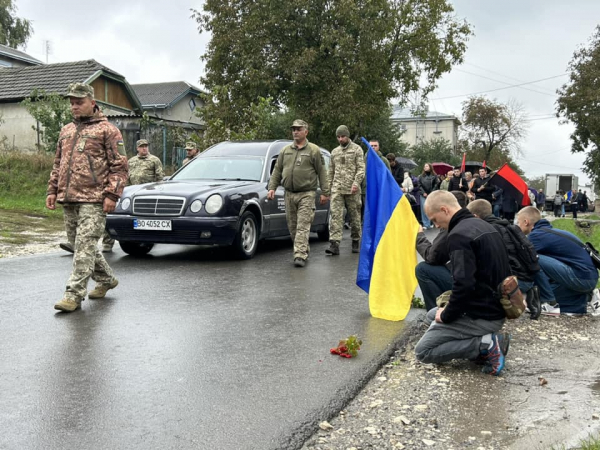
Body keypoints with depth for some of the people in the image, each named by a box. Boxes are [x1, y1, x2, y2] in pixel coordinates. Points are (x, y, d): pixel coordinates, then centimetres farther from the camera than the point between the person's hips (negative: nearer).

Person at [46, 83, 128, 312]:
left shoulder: (107, 130, -1)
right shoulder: (66, 131, 20)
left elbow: (119, 166, -6)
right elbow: (57, 165, 25)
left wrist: (111, 195, -15)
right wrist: (52, 190, 15)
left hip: (93, 200, -7)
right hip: (68, 200, 8)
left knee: (85, 246, -11)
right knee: (79, 245, 12)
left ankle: (74, 294, -9)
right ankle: (106, 279, 29)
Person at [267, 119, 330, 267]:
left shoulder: (314, 150, 2)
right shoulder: (285, 150, 14)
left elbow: (322, 172, 0)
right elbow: (277, 171, 15)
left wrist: (324, 192, -4)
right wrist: (272, 187, 4)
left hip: (306, 195, -5)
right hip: (289, 194, 5)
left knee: (303, 226, -12)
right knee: (292, 226, 9)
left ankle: (300, 255, -15)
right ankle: (304, 250, 24)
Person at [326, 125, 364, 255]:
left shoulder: (356, 149, 4)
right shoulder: (334, 152, 17)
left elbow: (361, 168, -5)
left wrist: (356, 183, -18)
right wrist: (328, 186, 13)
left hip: (352, 190, -3)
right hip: (337, 189, 3)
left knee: (355, 216, 6)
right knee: (335, 215, -9)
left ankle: (356, 241, 20)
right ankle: (334, 244, -15)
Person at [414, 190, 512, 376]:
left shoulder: (459, 235, -20)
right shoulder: (484, 226, 11)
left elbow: (464, 284, -28)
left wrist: (446, 316, -12)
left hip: (480, 316, -9)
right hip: (498, 310, 10)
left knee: (423, 351, 0)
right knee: (431, 315, 27)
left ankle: (485, 345, -10)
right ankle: (487, 338, 8)